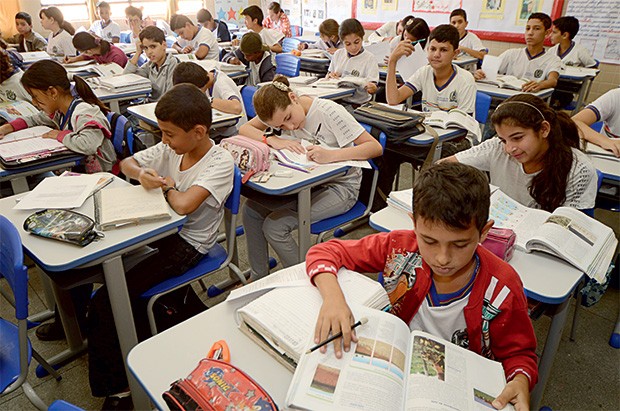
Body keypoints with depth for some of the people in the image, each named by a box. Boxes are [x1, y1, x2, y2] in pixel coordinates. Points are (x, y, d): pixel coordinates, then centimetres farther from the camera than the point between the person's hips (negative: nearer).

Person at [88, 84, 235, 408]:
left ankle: (117, 387, 6)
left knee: (106, 302, -15)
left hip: (188, 244, -8)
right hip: (161, 229, 8)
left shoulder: (220, 163, -20)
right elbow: (126, 163, 11)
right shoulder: (171, 149, 0)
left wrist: (167, 186, -12)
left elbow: (182, 205, -34)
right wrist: (141, 174, -12)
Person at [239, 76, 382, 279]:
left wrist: (331, 155, -41)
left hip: (340, 187, -7)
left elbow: (375, 147, -26)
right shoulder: (278, 110, -6)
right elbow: (244, 129, -6)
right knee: (251, 210, -5)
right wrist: (273, 140, -25)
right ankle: (258, 277, 11)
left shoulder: (328, 111, -24)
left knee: (274, 227, -18)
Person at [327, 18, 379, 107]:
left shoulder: (369, 58, -3)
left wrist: (371, 88, -34)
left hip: (357, 104, -1)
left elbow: (373, 86, -10)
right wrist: (330, 76, 0)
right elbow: (328, 77, 24)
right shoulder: (338, 54, 12)